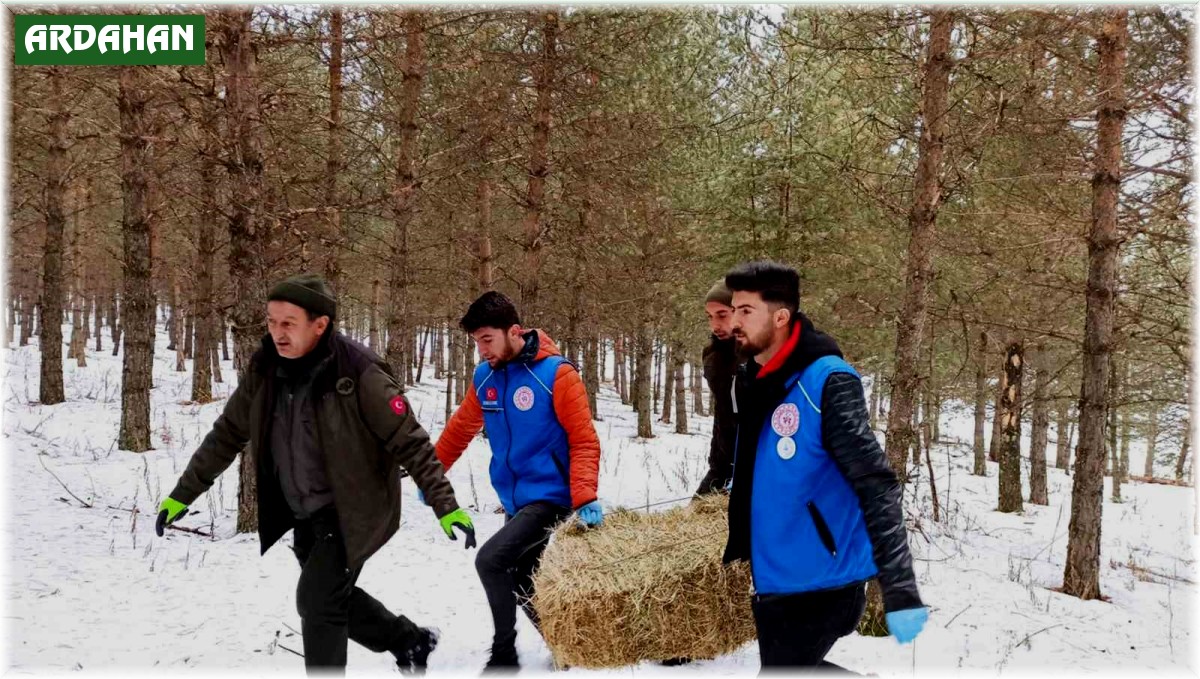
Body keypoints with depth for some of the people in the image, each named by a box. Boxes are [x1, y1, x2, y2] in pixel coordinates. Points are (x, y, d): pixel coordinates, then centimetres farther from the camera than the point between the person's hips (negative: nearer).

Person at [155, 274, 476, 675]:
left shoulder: (358, 374, -23)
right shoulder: (265, 372, -6)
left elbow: (410, 443, -20)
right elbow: (227, 435, 5)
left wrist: (446, 506, -23)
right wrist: (183, 494, 6)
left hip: (352, 512, -7)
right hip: (302, 514, 7)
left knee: (317, 601, -14)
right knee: (331, 598, 17)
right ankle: (410, 641, 41)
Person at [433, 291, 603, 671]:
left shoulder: (556, 375, -14)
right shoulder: (485, 378, 3)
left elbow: (584, 441, -14)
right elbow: (460, 429, 16)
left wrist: (585, 498, -24)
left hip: (549, 496, -7)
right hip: (514, 501, 7)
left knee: (490, 559, -19)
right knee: (522, 586, 13)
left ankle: (503, 654, -3)